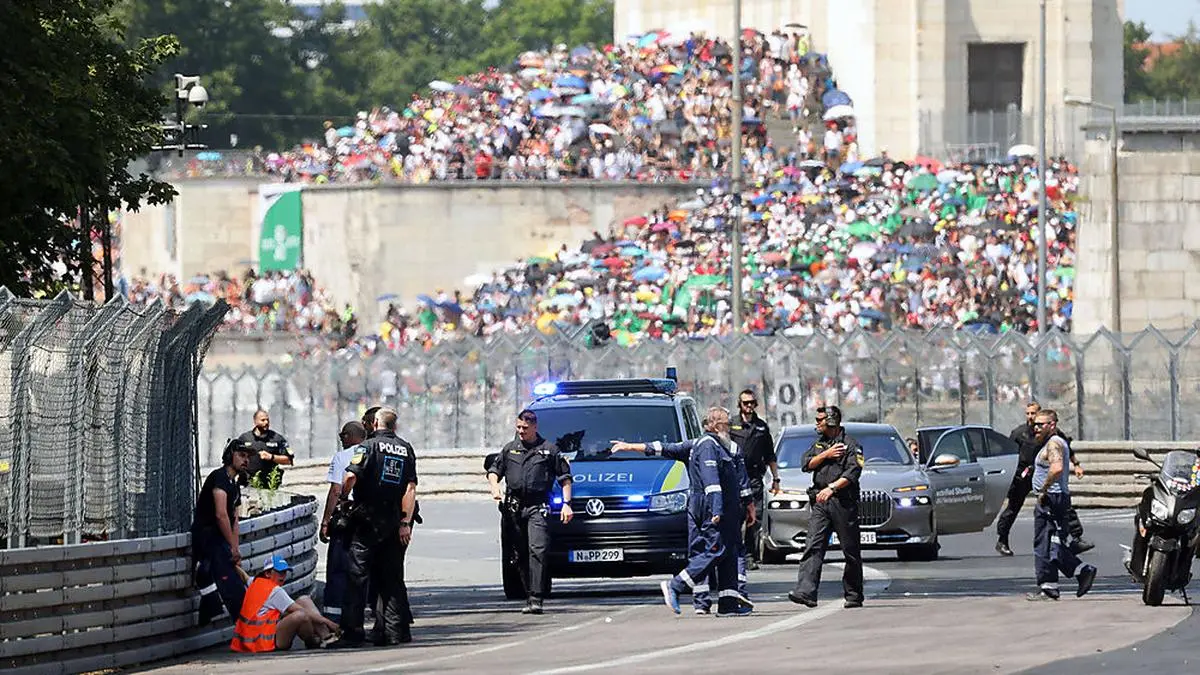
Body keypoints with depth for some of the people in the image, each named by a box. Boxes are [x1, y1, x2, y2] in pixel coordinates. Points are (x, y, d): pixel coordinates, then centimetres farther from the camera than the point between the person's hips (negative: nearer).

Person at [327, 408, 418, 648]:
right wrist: (405, 522, 0)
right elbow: (411, 488, 2)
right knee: (392, 578, 11)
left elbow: (351, 477, -17)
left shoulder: (369, 446, -5)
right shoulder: (406, 449, 8)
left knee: (357, 575, -4)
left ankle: (353, 631, -10)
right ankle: (396, 631, 9)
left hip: (368, 520, -5)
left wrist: (343, 499, 3)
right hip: (395, 521, 5)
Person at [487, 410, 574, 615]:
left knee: (537, 550, -16)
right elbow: (494, 470, 22)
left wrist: (566, 503, 2)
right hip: (514, 506, 4)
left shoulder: (549, 450, 7)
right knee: (521, 554, 5)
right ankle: (528, 594, 13)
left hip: (537, 506, -4)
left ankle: (535, 598, -21)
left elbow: (565, 477, 10)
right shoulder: (510, 449, 16)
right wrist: (494, 487, 1)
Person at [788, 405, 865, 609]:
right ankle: (806, 591, -18)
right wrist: (825, 455, -5)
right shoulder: (819, 443, 18)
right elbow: (806, 464, 9)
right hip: (820, 502, 5)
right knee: (813, 547, -9)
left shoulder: (850, 445, -3)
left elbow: (852, 474, -14)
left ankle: (853, 595, 13)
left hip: (843, 502, -5)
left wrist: (832, 488, -24)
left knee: (851, 551, 3)